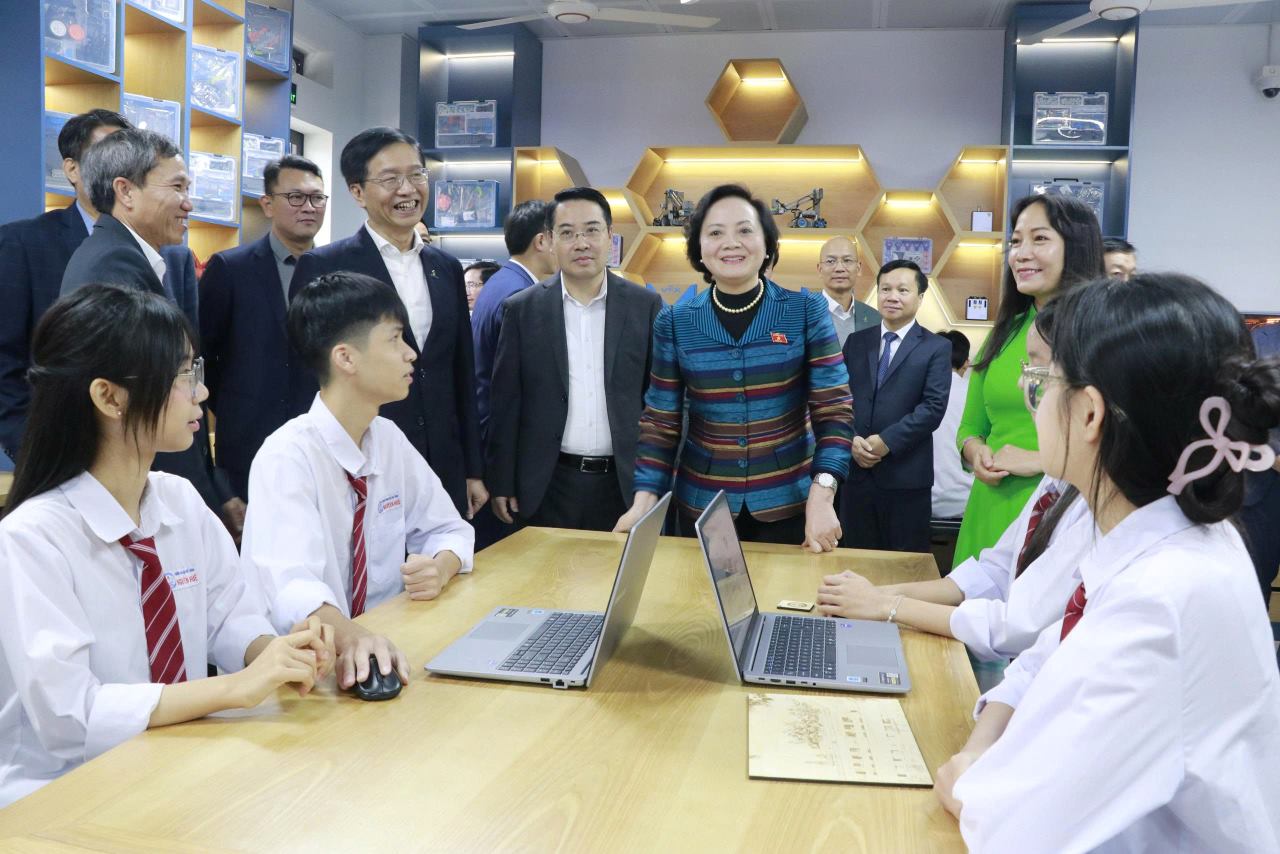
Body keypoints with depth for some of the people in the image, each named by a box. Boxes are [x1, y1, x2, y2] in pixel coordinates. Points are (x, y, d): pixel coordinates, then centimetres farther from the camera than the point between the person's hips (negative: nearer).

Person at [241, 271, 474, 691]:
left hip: (384, 643, 5)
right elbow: (292, 588, -29)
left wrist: (440, 567, -10)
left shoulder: (389, 438, 3)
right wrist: (350, 637, -47)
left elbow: (449, 529, 11)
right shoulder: (286, 458, -16)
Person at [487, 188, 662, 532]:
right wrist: (502, 483, 0)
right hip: (549, 484, 0)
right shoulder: (523, 309, 0)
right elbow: (506, 403, 2)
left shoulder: (646, 305, 1)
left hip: (626, 483, 1)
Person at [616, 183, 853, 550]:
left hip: (789, 502, -1)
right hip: (702, 504, 1)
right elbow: (661, 422, 1)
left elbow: (833, 410, -8)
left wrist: (821, 496, -20)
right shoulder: (674, 323, -2)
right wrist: (645, 499, -10)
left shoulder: (807, 311, -5)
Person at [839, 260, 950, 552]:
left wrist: (887, 441, -16)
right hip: (855, 470, 3)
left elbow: (934, 406, -10)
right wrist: (851, 439, -9)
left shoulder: (937, 347, 0)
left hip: (906, 474, -3)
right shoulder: (856, 342, 12)